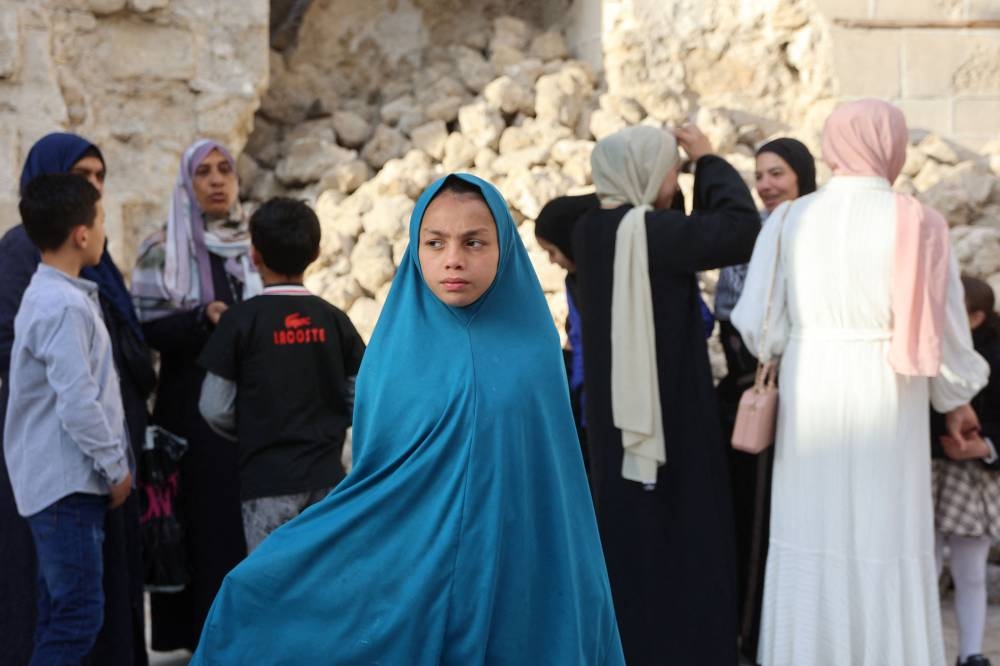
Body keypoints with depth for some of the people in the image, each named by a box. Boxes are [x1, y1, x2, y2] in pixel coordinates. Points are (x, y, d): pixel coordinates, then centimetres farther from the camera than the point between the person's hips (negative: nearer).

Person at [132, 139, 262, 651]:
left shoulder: (253, 245, 12)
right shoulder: (162, 251, 1)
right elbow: (147, 329, -6)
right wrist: (202, 319, -21)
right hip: (191, 403, -3)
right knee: (202, 518, -6)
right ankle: (200, 635, 0)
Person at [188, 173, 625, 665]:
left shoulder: (534, 350, 0)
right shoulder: (393, 349, 0)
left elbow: (557, 491, 4)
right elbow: (371, 481, 3)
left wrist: (576, 606, 1)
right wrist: (273, 568, -4)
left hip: (519, 589, 0)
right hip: (412, 583, 0)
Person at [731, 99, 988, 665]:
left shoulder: (790, 221, -2)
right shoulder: (919, 224, -6)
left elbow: (757, 323, -3)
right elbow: (946, 325, -2)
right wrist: (957, 399, 14)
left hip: (810, 392, 2)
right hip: (886, 401, -2)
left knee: (812, 539, 9)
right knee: (885, 540, 4)